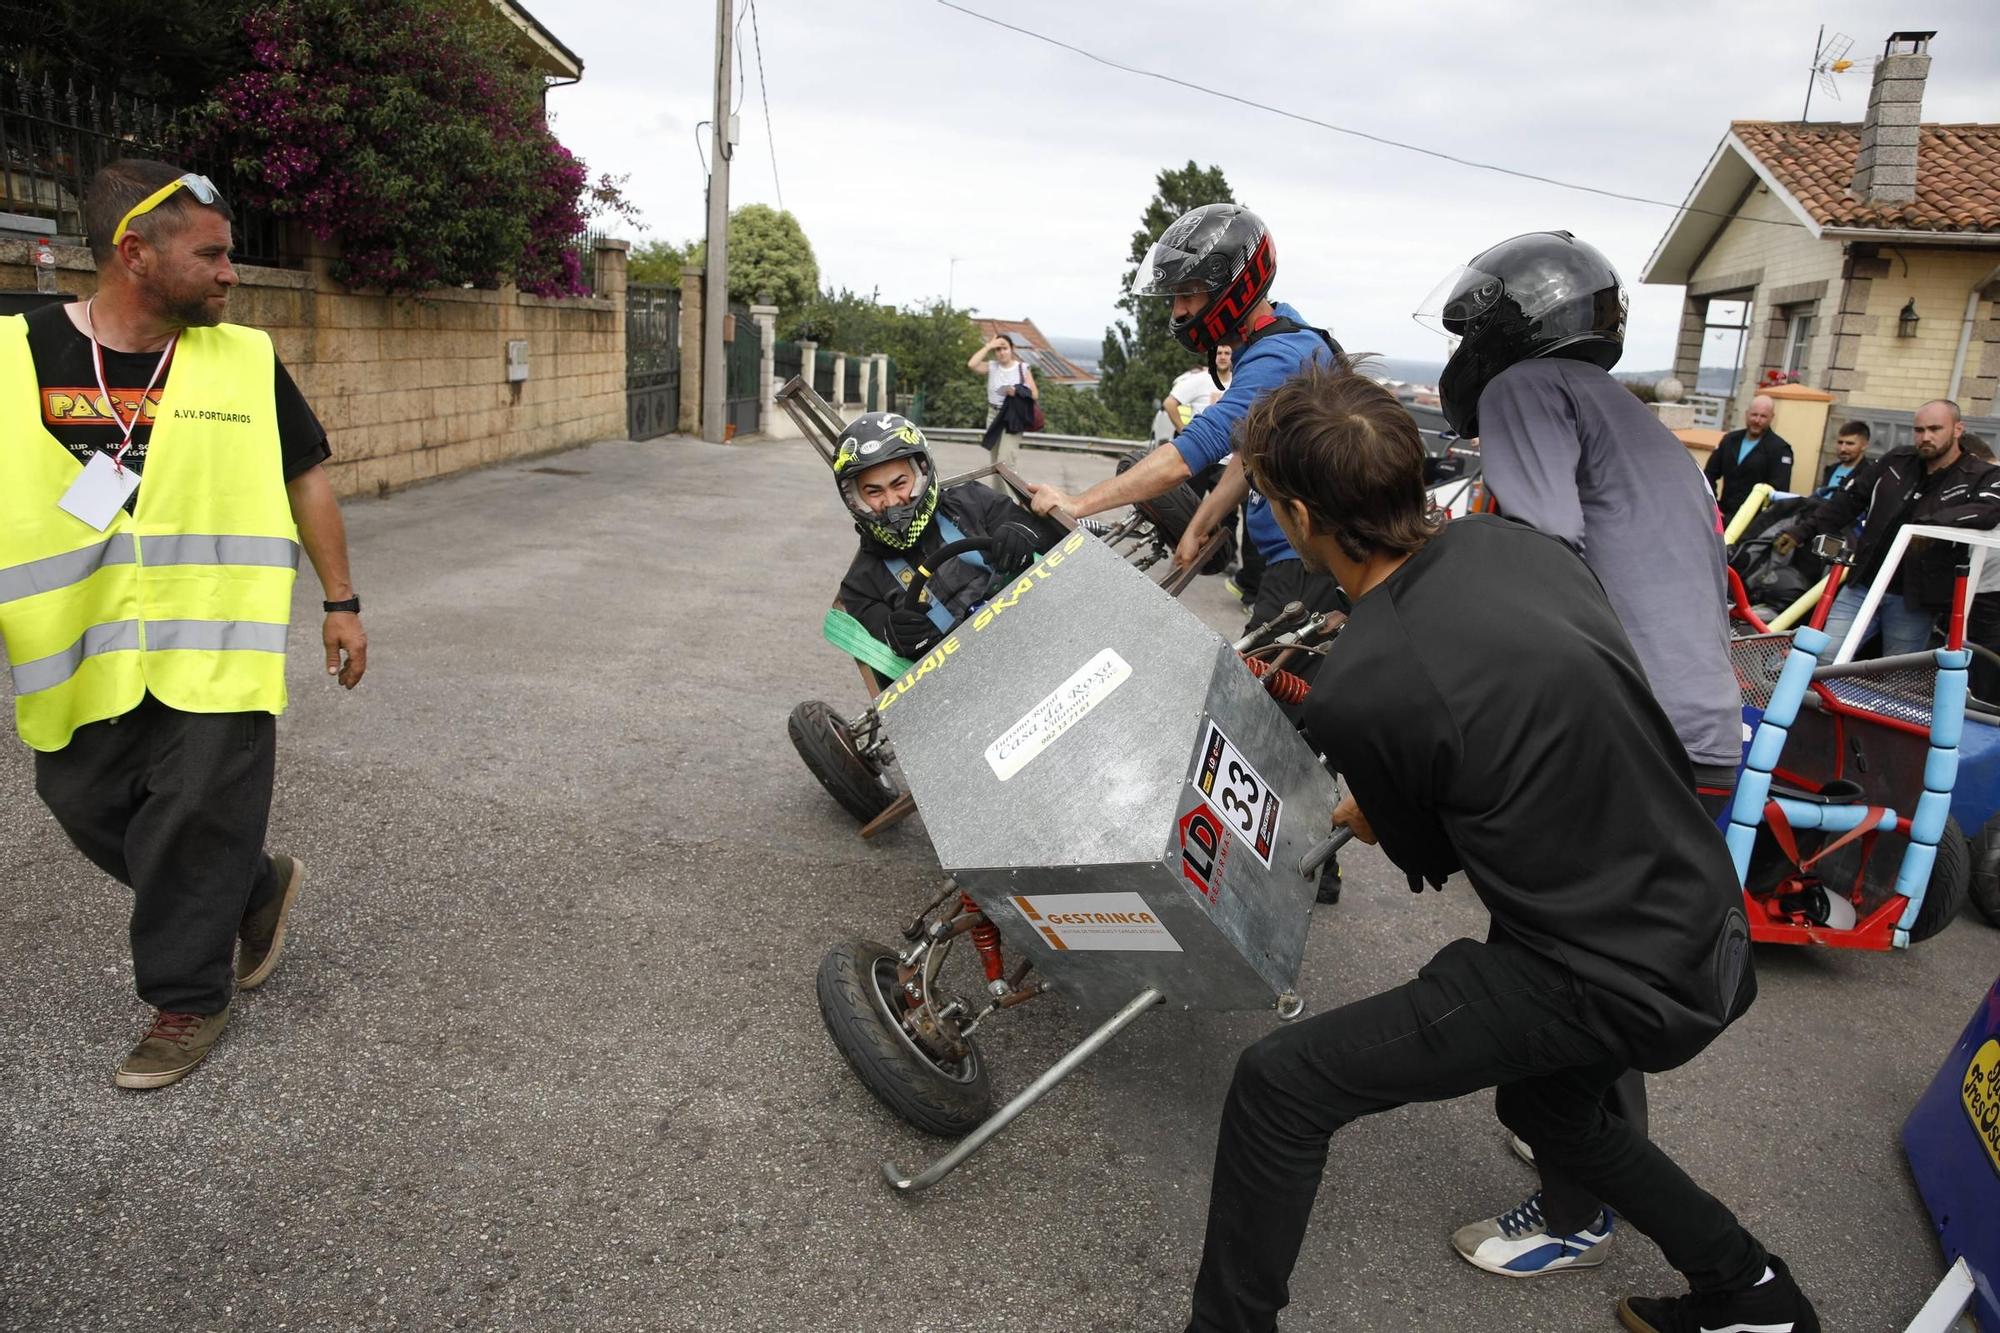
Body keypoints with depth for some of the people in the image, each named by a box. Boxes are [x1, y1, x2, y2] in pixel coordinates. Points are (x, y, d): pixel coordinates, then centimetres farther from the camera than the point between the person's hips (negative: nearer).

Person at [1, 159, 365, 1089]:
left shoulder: (245, 360, -4)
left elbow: (305, 479, 5)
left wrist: (340, 602, 4)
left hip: (215, 651, -2)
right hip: (82, 658, 3)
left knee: (194, 828, 3)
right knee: (91, 811, 15)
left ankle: (187, 996, 22)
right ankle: (259, 887, 37)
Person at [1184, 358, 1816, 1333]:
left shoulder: (1356, 693, -24)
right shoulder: (1510, 541, -4)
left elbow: (1427, 857, -3)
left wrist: (1357, 815, 19)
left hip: (1609, 992, -8)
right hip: (1713, 933, 8)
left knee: (1278, 1087, -5)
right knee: (1545, 1105, 34)